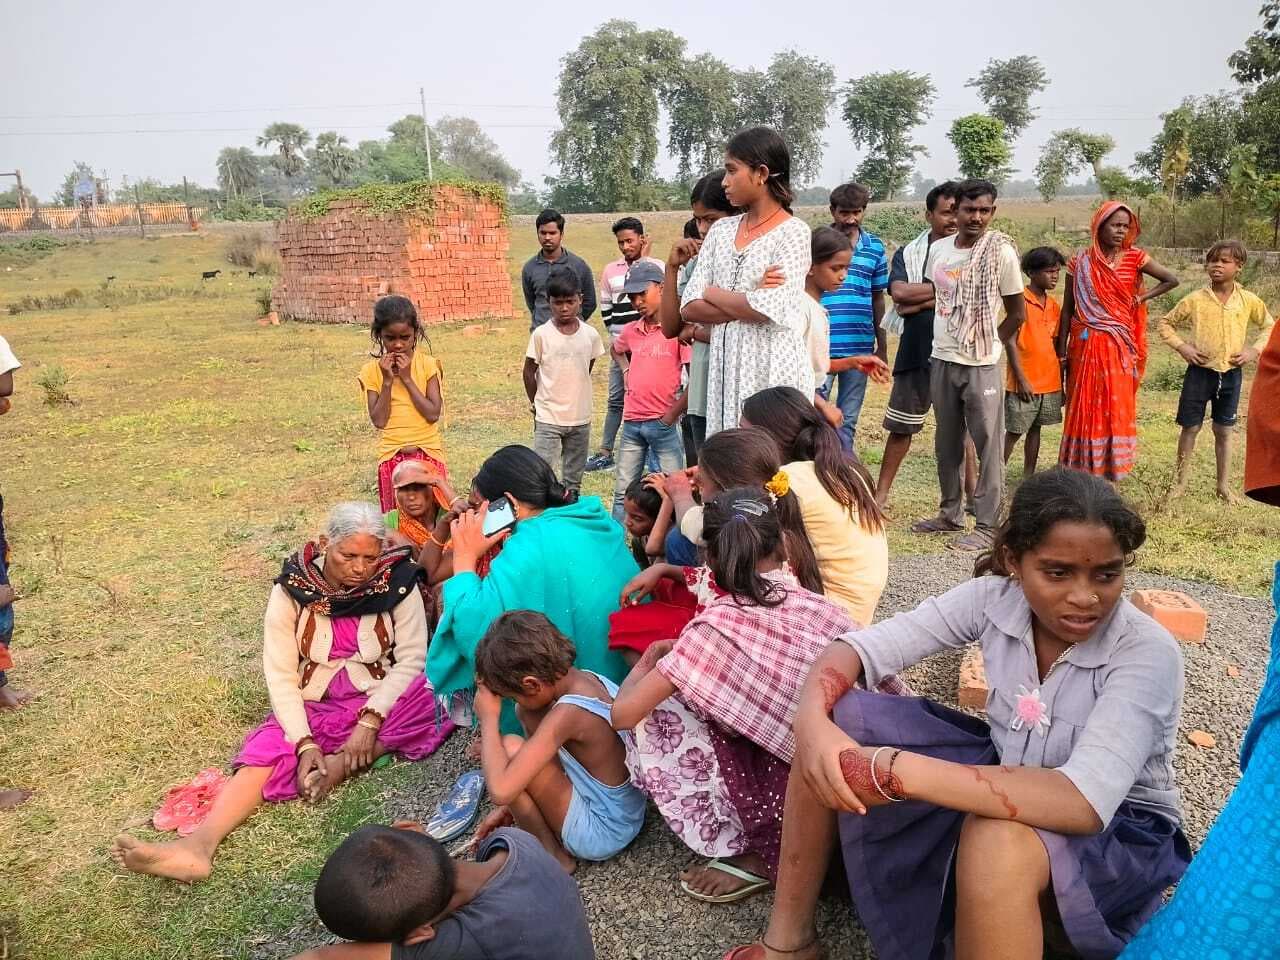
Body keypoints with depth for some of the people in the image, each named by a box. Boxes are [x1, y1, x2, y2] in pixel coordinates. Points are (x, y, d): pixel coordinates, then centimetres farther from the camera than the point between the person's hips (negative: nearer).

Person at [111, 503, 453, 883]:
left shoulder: (397, 583, -12)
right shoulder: (293, 590, -11)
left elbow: (411, 659, -12)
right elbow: (280, 676, -12)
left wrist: (370, 721, -24)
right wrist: (305, 743, -23)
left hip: (381, 700, -1)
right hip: (311, 705, 1)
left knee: (431, 703, -29)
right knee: (268, 748, -25)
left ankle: (338, 765, -23)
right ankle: (198, 845, -40)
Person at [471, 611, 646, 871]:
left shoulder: (568, 713, -31)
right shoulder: (587, 678, -6)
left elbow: (500, 791, -35)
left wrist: (488, 719, -23)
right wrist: (515, 806, 12)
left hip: (601, 834, -8)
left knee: (510, 750, -21)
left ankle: (553, 856, -2)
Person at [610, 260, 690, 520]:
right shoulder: (631, 331, 9)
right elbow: (616, 349, 34)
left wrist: (671, 416, -12)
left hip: (663, 423, -6)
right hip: (632, 422, 6)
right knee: (623, 491, 11)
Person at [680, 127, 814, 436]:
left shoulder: (793, 233, -4)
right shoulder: (721, 230, 12)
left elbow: (768, 309, -17)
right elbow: (689, 307, 4)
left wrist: (713, 293, -1)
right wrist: (748, 304, -9)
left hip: (773, 372, -5)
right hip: (725, 367, 5)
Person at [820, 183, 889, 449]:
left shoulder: (875, 246, 7)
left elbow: (878, 298, 13)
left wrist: (882, 345, 14)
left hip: (859, 348, 3)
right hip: (821, 346, -3)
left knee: (848, 420, 11)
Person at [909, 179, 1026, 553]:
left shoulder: (1001, 252, -7)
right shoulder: (938, 248, 5)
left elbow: (1017, 314, 0)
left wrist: (987, 343, 4)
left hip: (981, 366, -5)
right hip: (941, 360, 5)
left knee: (988, 446, -1)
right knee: (946, 444, 14)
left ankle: (986, 526, 5)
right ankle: (950, 514, 27)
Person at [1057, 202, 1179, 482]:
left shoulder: (1134, 258, 1)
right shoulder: (1079, 262, -1)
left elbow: (1172, 280, 8)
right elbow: (1067, 309, 2)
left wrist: (1141, 299, -1)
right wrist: (1061, 350, 0)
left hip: (1119, 345, 1)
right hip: (1086, 345, -1)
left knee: (1116, 407, 3)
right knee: (1085, 408, 3)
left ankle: (1110, 473, 9)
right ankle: (1080, 473, 11)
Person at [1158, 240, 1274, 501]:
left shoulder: (1249, 301, -1)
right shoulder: (1194, 300, -6)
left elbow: (1269, 326, 13)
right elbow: (1165, 323, 4)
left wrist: (1254, 350, -1)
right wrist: (1181, 347, -7)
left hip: (1231, 374, 1)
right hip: (1200, 371, -1)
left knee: (1224, 431, 11)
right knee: (1190, 428, 4)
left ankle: (1224, 485, 22)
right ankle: (1181, 482, 17)